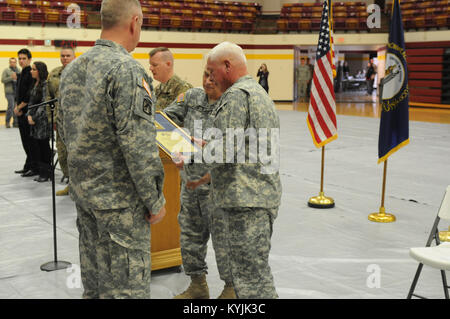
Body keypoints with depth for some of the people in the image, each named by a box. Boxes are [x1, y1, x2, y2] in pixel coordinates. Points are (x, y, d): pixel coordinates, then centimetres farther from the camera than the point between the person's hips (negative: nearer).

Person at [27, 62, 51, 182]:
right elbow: (31, 101, 14)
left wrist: (35, 118, -14)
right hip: (33, 119, 8)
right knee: (35, 146, 7)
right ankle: (43, 171, 16)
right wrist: (29, 115, 0)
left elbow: (44, 104, -15)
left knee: (44, 146, 0)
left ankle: (46, 173, 11)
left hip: (43, 119, -8)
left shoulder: (45, 84, -11)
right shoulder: (34, 84, 13)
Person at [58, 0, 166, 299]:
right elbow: (138, 146, -22)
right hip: (119, 196, -8)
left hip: (82, 188, 8)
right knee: (127, 286, 1)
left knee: (94, 279, 18)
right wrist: (155, 200, -14)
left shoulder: (72, 69, 8)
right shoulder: (127, 69, -18)